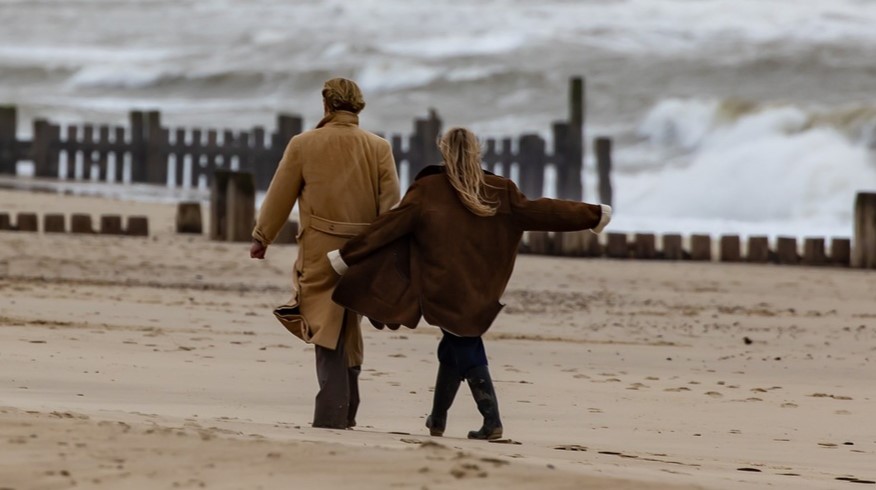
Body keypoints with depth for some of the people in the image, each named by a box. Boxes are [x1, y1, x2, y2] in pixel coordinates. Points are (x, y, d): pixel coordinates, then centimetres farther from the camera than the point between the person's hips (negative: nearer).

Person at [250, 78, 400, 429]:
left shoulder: (303, 145, -3)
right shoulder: (379, 149, 2)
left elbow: (280, 196, 3)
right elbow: (391, 204, 0)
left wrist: (261, 238, 14)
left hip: (320, 252, -3)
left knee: (327, 331, -2)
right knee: (347, 330, 16)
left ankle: (333, 411, -12)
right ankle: (345, 411, 21)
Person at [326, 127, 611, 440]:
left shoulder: (427, 191, -8)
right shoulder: (499, 191, 0)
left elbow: (389, 226, -8)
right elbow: (540, 212, 5)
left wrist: (347, 255, -1)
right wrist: (593, 216, 15)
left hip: (444, 291, -3)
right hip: (480, 293, 3)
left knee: (464, 353, 5)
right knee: (455, 348, 16)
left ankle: (491, 420, -1)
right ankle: (437, 420, 17)